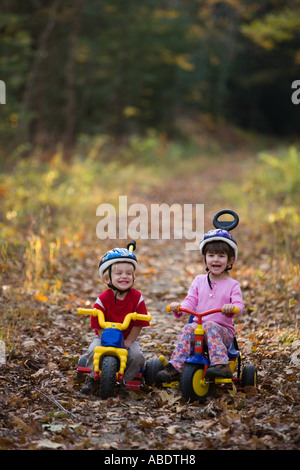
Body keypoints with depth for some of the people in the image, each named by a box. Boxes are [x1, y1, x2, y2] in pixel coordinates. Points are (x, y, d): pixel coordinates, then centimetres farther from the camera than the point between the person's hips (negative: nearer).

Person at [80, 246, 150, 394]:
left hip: (129, 338, 1)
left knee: (137, 356, -25)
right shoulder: (102, 299, -15)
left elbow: (139, 324, -9)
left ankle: (128, 379, 2)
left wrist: (127, 342, -15)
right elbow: (98, 325, -11)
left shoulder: (137, 298, -13)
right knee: (94, 351, -27)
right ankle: (92, 378, -2)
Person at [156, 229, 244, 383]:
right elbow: (191, 301, 7)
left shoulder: (232, 285, 5)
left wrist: (232, 308, -34)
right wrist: (179, 307, -17)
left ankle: (221, 365, -41)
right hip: (198, 325, 3)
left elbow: (239, 305, -9)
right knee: (187, 329, -27)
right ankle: (175, 368, -32)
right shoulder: (199, 281, 15)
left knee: (210, 327, -34)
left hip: (224, 330, -3)